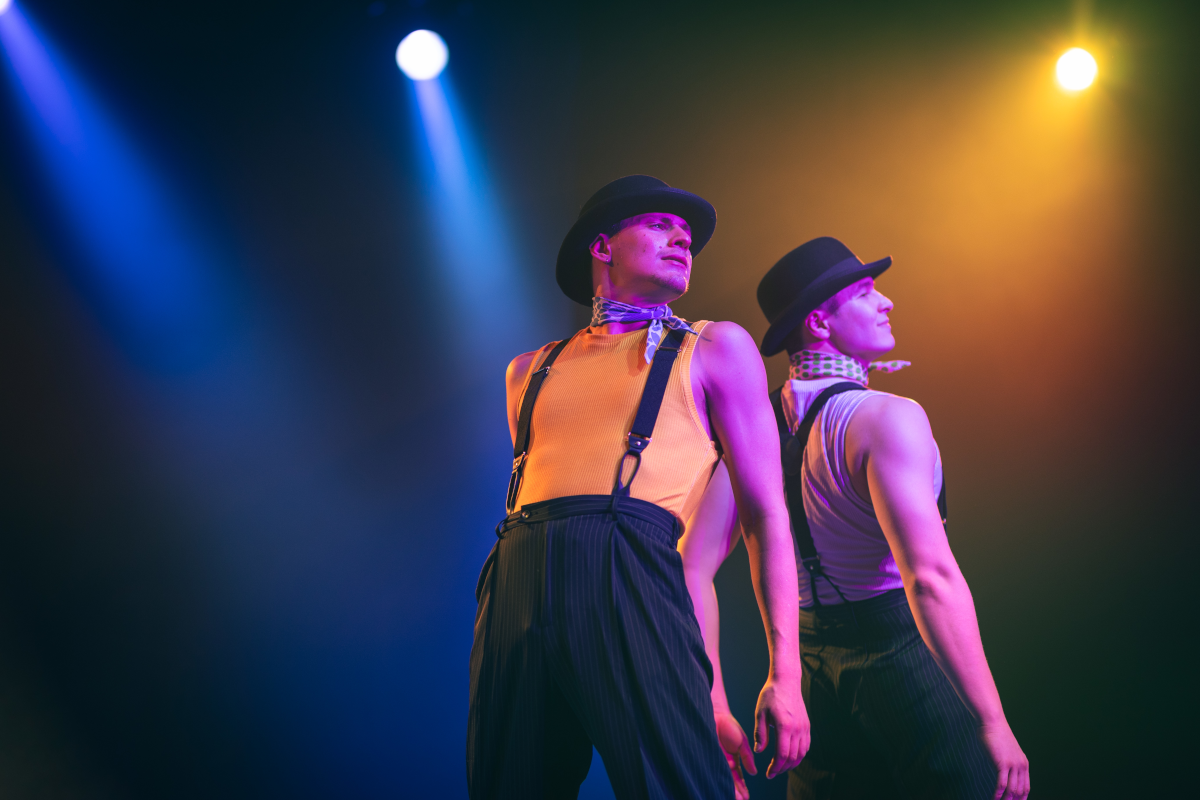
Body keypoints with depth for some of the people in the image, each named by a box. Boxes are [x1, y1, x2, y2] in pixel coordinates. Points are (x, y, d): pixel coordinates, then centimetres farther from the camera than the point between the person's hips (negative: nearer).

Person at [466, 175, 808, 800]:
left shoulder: (714, 349, 15)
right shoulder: (530, 370, 24)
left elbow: (765, 513, 8)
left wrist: (784, 672, -1)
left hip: (629, 580, -3)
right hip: (516, 586, 4)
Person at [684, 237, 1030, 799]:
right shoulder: (886, 419, -16)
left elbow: (694, 567, -1)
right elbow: (930, 579, -27)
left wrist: (714, 708, 2)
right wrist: (992, 723, -24)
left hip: (816, 668, 7)